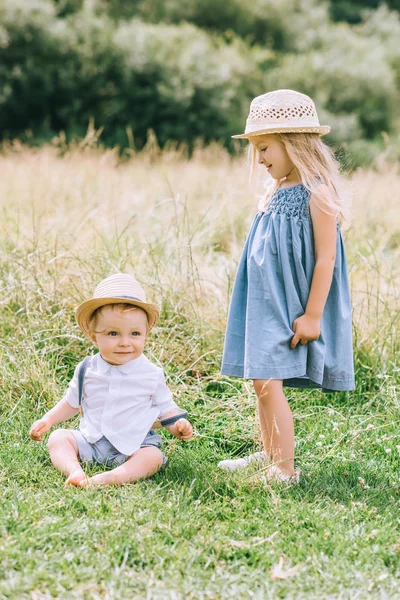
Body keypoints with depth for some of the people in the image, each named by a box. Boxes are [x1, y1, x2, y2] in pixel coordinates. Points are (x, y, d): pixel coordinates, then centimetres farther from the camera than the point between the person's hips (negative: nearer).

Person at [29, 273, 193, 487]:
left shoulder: (151, 375, -4)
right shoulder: (87, 370, 1)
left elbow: (165, 407, 4)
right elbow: (72, 402, 17)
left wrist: (178, 425, -15)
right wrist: (48, 419, 8)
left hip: (133, 446, -3)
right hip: (90, 441, 3)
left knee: (153, 456, -30)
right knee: (58, 437, -14)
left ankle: (108, 478, -47)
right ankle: (74, 470, -37)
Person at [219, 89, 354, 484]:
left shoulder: (316, 193, -14)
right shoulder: (278, 192, 11)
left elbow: (326, 258, -16)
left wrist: (312, 315, -17)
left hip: (290, 307, -8)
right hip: (265, 302, 8)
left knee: (267, 381, -13)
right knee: (262, 381, 13)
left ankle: (285, 470, -6)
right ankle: (269, 457, 27)